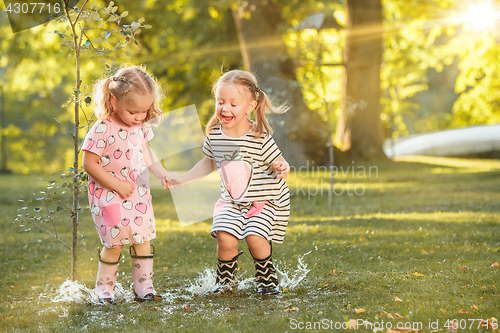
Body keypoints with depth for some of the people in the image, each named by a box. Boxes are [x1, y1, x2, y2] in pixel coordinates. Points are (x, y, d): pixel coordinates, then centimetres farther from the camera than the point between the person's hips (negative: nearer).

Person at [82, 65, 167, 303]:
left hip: (138, 193, 6)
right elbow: (89, 164, -17)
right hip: (109, 196, -6)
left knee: (142, 239, 7)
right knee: (114, 243, -4)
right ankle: (104, 287, 14)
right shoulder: (102, 130, -21)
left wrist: (162, 175, 10)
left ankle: (144, 287, 16)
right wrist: (117, 185, -18)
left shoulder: (141, 125, 1)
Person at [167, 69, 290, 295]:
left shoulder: (260, 138, -17)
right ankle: (226, 279, 12)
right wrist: (183, 179, 14)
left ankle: (267, 279, 7)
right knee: (225, 238, -17)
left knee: (255, 238, -22)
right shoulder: (214, 135, -3)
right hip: (232, 201, 4)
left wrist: (282, 169, -31)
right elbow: (209, 163, 16)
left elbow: (278, 162, -7)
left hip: (264, 200, -3)